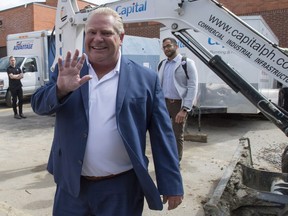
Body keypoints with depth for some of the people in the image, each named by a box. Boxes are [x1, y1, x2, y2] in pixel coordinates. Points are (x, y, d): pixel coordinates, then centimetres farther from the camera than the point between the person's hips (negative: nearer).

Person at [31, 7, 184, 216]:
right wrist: (61, 89, -26)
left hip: (122, 189, -2)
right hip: (71, 185, 3)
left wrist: (172, 184, -6)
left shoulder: (146, 79, -6)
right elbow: (38, 104, -5)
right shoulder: (67, 69, 2)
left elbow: (162, 135, -5)